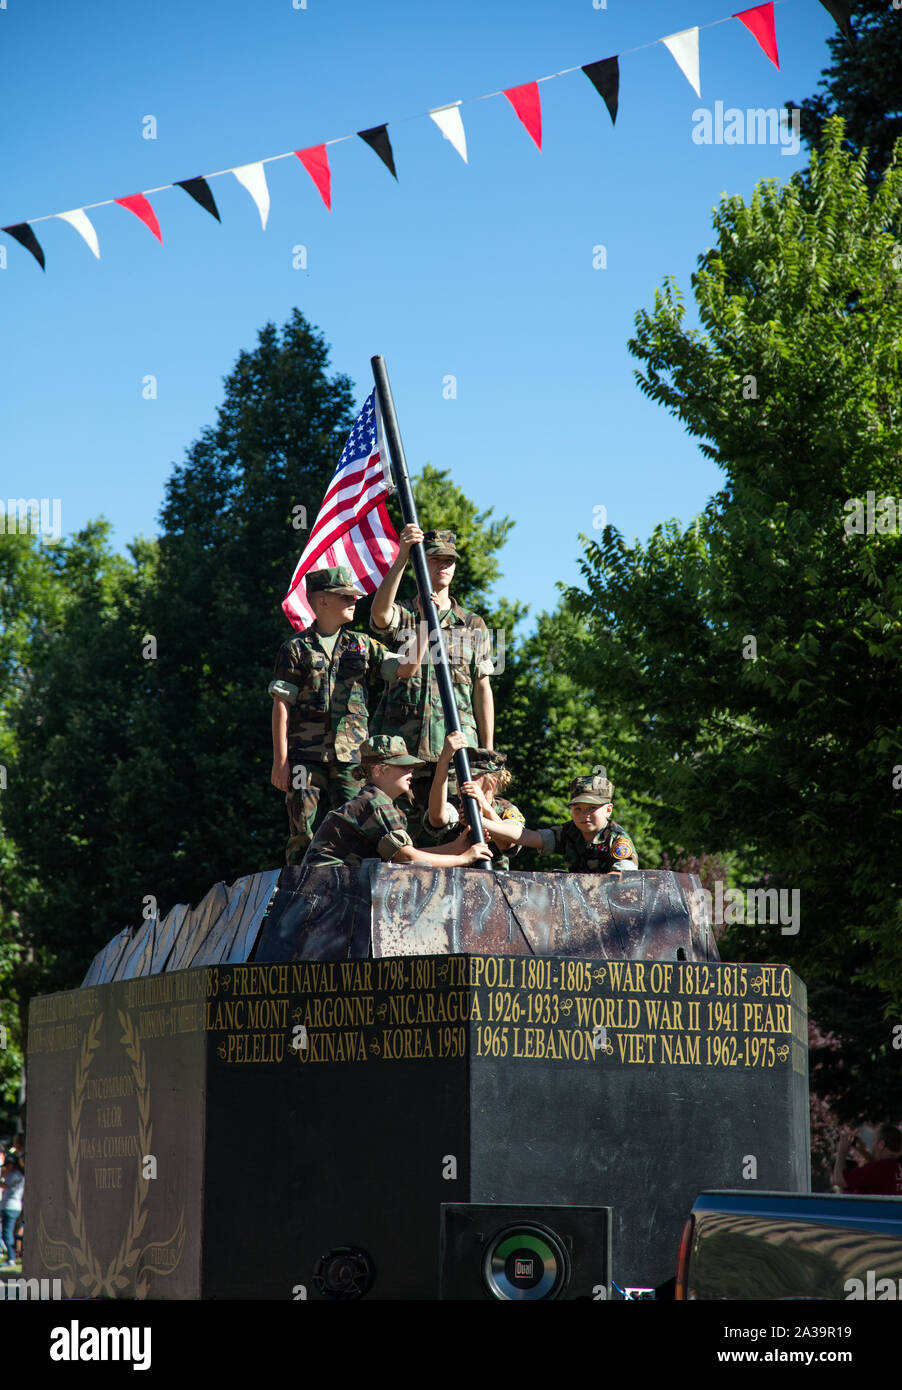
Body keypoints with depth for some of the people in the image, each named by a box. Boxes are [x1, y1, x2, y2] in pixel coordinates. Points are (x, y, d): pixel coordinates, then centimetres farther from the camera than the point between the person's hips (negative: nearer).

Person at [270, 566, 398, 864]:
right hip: (307, 757, -3)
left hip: (352, 758, 3)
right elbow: (281, 707, 2)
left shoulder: (363, 645, 16)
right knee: (307, 835, -4)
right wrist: (280, 761, -5)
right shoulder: (296, 649, 6)